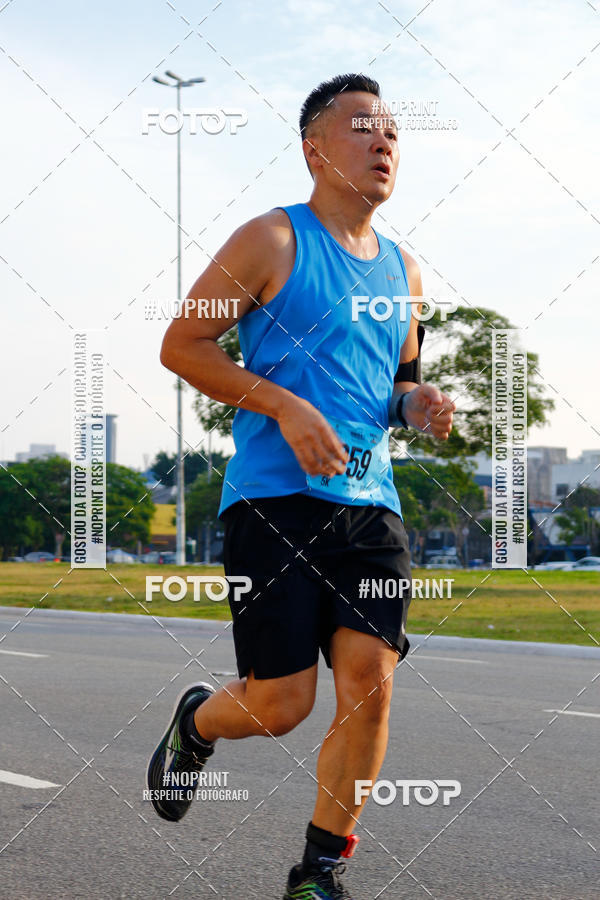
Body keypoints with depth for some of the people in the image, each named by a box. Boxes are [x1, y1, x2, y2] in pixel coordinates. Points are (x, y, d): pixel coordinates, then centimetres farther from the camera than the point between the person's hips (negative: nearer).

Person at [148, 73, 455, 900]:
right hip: (275, 499, -5)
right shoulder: (273, 241, -3)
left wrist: (415, 403, 5)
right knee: (280, 702, -7)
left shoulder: (401, 269, 16)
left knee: (370, 686, -6)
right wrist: (285, 405, -16)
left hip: (370, 505, 6)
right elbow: (181, 345, -5)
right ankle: (195, 722, 30)